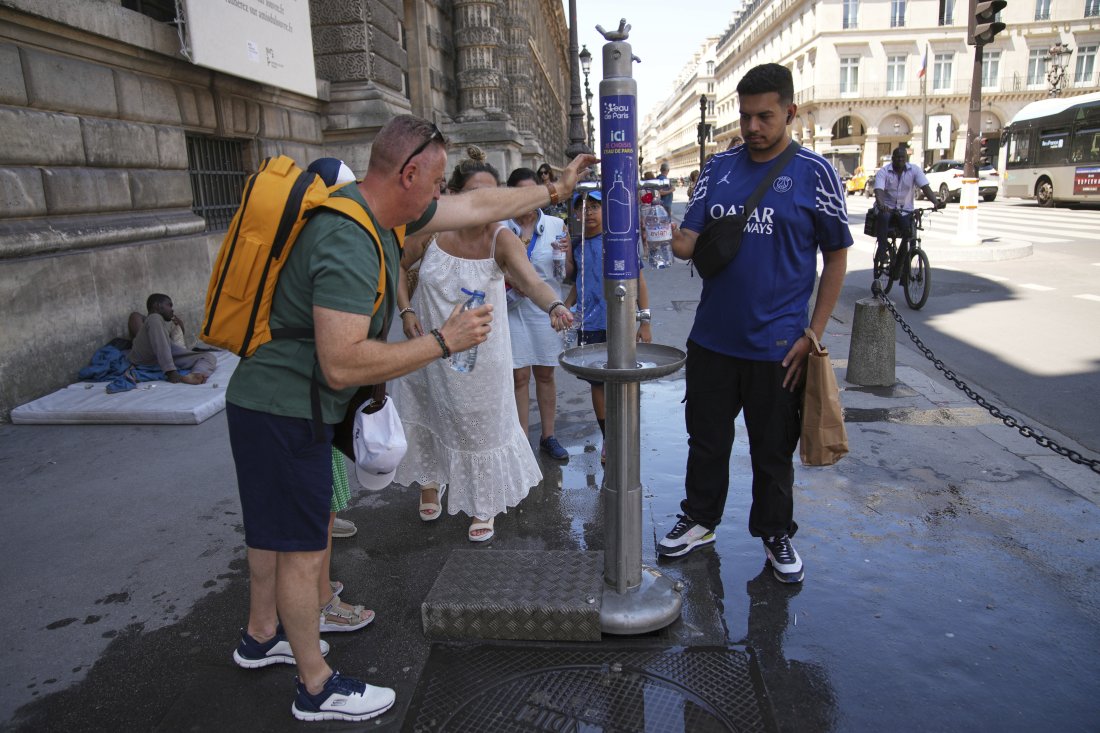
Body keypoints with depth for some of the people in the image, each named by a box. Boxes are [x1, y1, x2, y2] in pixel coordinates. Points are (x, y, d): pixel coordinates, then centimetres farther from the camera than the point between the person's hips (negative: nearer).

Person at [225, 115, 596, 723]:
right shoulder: (349, 243, -28)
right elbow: (342, 365, -33)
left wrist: (556, 188, 17)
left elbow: (479, 207, 11)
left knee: (276, 530, 24)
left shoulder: (382, 213, 2)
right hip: (283, 412, -10)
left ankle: (261, 638, 45)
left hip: (272, 403, 10)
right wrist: (443, 341, -26)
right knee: (302, 548, 3)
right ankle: (317, 688, 21)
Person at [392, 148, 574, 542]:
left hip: (479, 352, -2)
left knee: (481, 427, 10)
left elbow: (532, 281, -38)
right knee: (428, 417, 21)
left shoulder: (501, 239, -20)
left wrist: (554, 306, -59)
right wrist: (406, 311, -9)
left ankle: (484, 505, 35)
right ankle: (430, 481, 52)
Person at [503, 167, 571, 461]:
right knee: (519, 376, 3)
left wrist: (564, 253, -16)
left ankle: (548, 437, 24)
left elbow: (569, 274, 4)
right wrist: (510, 282, -14)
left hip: (546, 307, 2)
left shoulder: (557, 226, 1)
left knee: (545, 373, 11)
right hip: (513, 308, -1)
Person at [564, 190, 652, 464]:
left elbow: (639, 279, -2)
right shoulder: (576, 246, 9)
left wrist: (644, 320, -7)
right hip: (590, 326, 4)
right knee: (597, 383, 10)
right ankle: (607, 438, 24)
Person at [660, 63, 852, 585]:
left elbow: (836, 257, -1)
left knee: (773, 450, 12)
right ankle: (699, 520, 35)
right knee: (706, 438, 15)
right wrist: (683, 245, -22)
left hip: (777, 345, -3)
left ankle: (775, 534, 33)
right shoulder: (719, 167, 6)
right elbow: (693, 237, 3)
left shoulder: (814, 173, -4)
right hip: (712, 338, 3)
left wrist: (813, 334, -8)